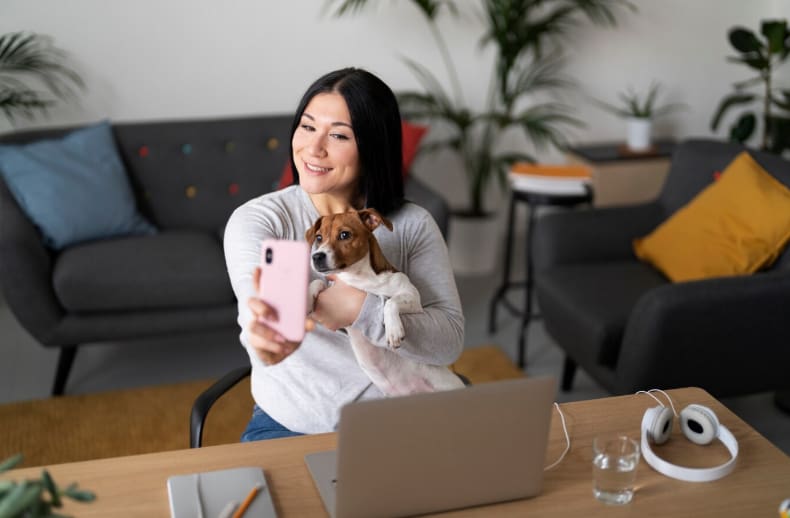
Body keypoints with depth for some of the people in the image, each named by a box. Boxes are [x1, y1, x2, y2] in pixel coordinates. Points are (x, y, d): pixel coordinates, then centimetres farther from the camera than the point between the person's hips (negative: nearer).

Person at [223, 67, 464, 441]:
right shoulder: (255, 220, -5)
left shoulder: (412, 225, 0)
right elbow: (260, 303, -26)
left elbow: (449, 342, -10)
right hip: (288, 426, -1)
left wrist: (359, 308, -28)